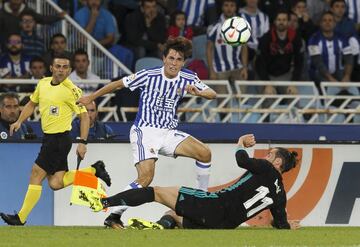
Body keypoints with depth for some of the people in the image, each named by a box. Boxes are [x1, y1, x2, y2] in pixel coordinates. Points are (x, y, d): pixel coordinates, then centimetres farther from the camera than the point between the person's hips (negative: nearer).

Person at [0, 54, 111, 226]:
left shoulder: (72, 90, -12)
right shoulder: (43, 84, 9)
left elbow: (84, 116, -10)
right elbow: (32, 103, 25)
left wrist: (82, 143, -17)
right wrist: (19, 122, 12)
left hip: (60, 139, -8)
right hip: (48, 137, 8)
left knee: (36, 175, -7)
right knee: (55, 184, 5)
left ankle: (21, 218, 0)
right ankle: (93, 170, 20)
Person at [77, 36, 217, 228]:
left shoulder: (188, 79, 0)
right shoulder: (149, 75, -12)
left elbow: (212, 94, -5)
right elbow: (119, 84, -1)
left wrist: (198, 92, -29)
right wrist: (91, 97, 7)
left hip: (169, 132, 5)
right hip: (145, 131, -5)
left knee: (204, 153, -9)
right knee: (146, 177, -24)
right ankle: (114, 216, -18)